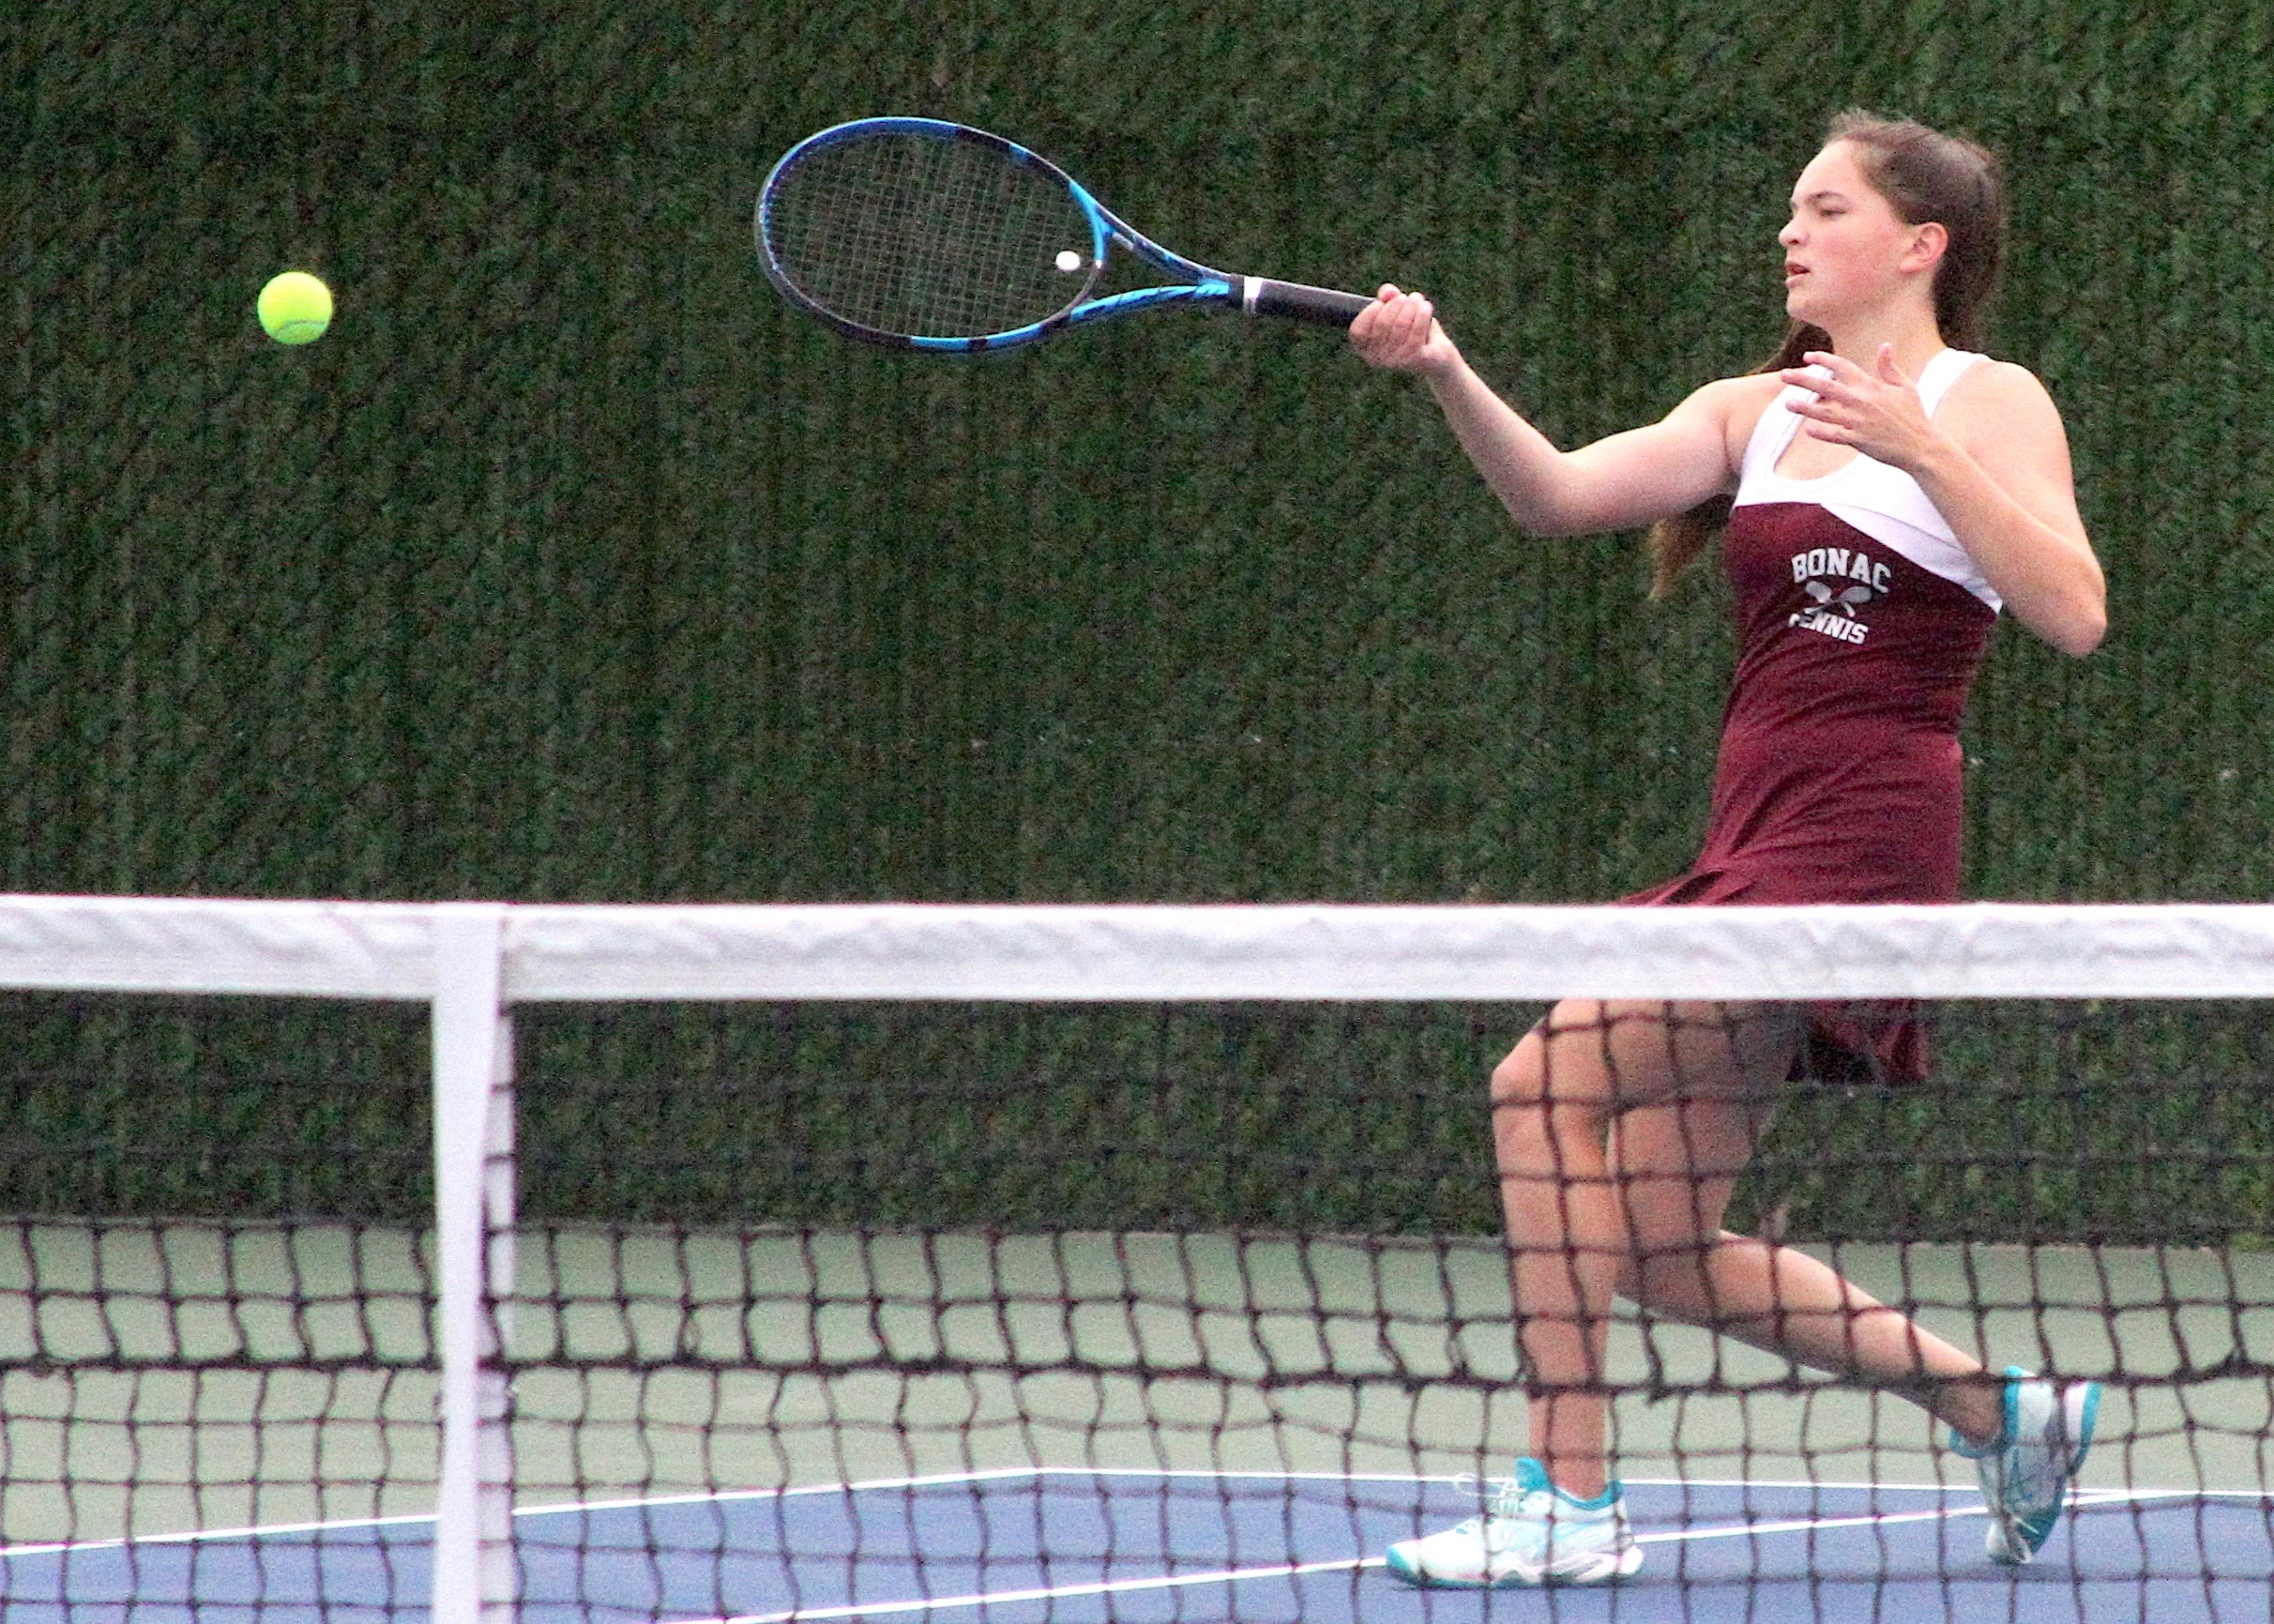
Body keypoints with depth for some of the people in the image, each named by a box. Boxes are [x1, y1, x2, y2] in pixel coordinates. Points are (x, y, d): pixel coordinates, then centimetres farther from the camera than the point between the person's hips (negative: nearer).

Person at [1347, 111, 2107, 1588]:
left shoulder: (1990, 403, 1)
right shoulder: (1753, 411, 17)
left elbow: (2074, 616, -13)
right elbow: (1562, 495, 2)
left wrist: (1917, 445, -17)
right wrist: (1446, 373, -13)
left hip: (1862, 842, -8)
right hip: (1750, 843, 8)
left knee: (1550, 1083, -18)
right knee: (1663, 1253, 6)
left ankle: (1571, 1501, -14)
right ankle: (2006, 1413, 21)